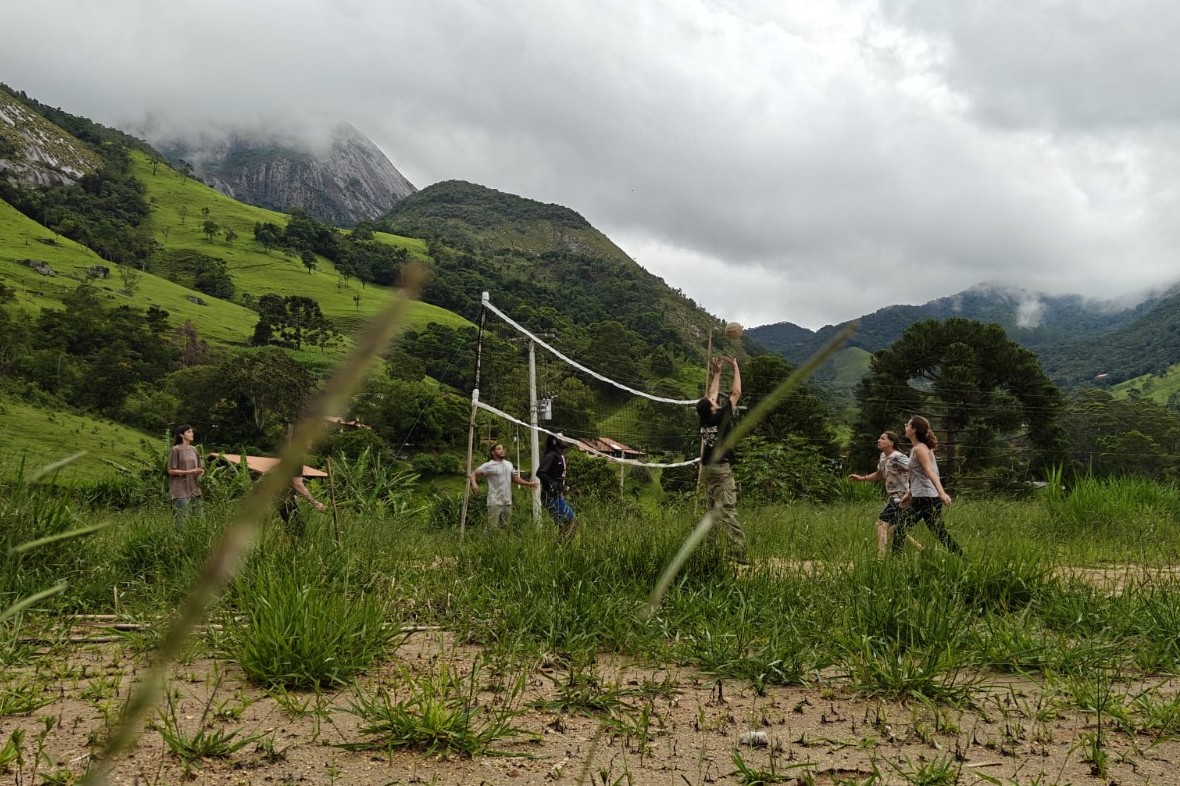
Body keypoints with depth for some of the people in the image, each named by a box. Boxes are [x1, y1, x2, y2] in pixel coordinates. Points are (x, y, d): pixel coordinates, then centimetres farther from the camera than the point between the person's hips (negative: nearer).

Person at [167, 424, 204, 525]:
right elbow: (171, 471, -11)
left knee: (198, 517, 6)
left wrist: (201, 472, -3)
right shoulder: (176, 450, -7)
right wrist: (189, 472, -18)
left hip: (194, 489, 6)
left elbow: (199, 467, 20)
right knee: (181, 519, -7)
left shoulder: (193, 449, 11)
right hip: (180, 490, -6)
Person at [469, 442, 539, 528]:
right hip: (495, 503, -6)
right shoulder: (488, 465, -5)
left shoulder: (508, 464, 14)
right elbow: (474, 473, -8)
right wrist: (474, 483, -28)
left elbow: (514, 478, 24)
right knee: (493, 528, -9)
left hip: (507, 502, 6)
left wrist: (528, 483, 15)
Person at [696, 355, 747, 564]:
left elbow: (712, 394, 20)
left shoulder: (704, 418, 5)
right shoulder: (721, 417, -12)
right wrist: (735, 368, 6)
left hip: (707, 468, 8)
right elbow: (736, 393, -3)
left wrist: (717, 373, 25)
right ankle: (737, 550, -16)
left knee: (713, 509, 11)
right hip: (722, 468, -7)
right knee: (728, 510, -13)